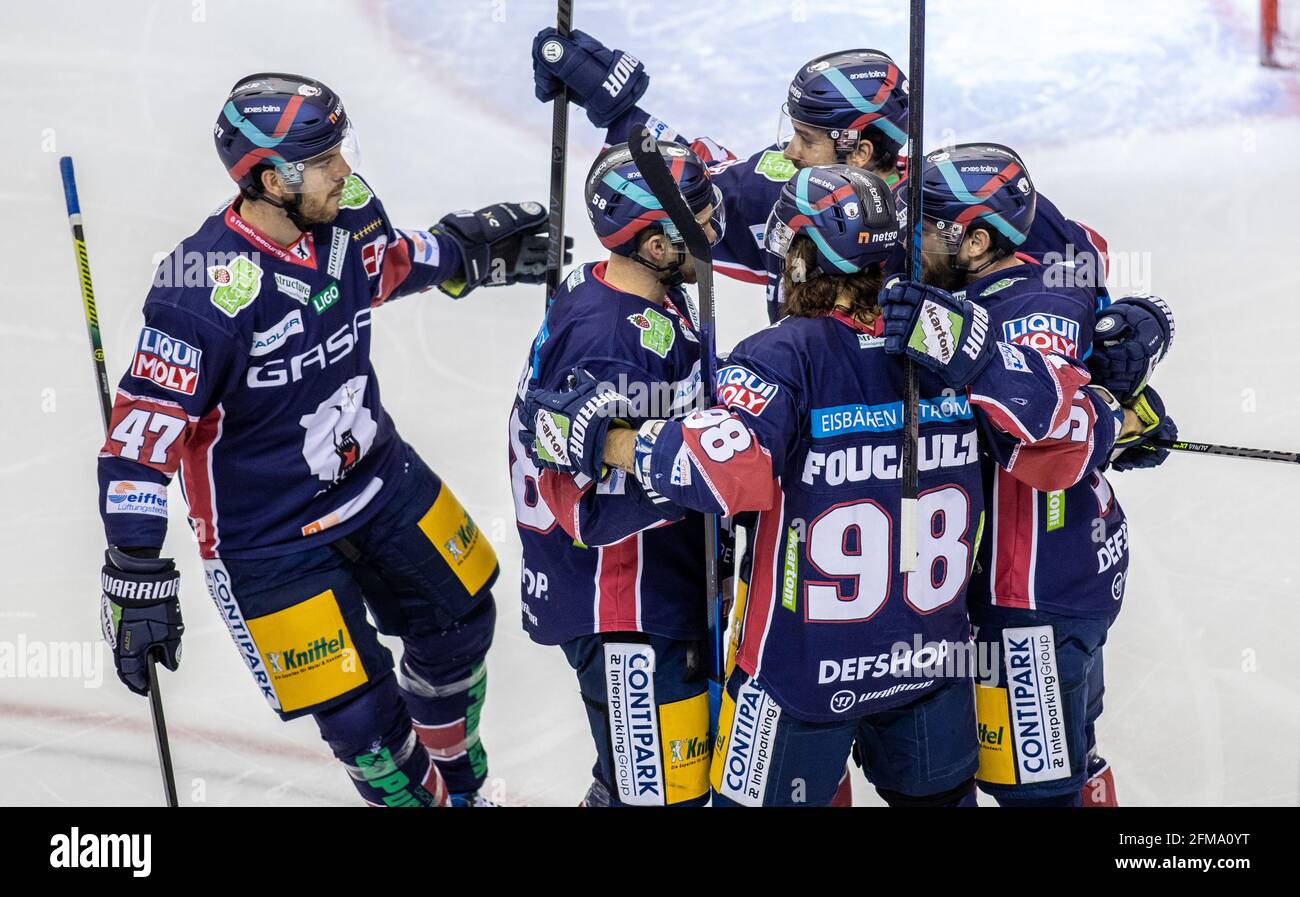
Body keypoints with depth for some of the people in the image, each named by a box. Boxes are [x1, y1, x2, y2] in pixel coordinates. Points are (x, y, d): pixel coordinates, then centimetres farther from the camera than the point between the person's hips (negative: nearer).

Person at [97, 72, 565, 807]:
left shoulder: (347, 218, -12)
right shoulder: (206, 295, -31)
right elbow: (141, 437, -26)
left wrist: (470, 249, 7)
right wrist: (137, 576, -26)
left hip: (378, 477, 7)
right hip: (271, 536, -7)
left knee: (460, 620, 20)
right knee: (359, 711, -1)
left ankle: (456, 776, 48)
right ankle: (407, 790, 32)